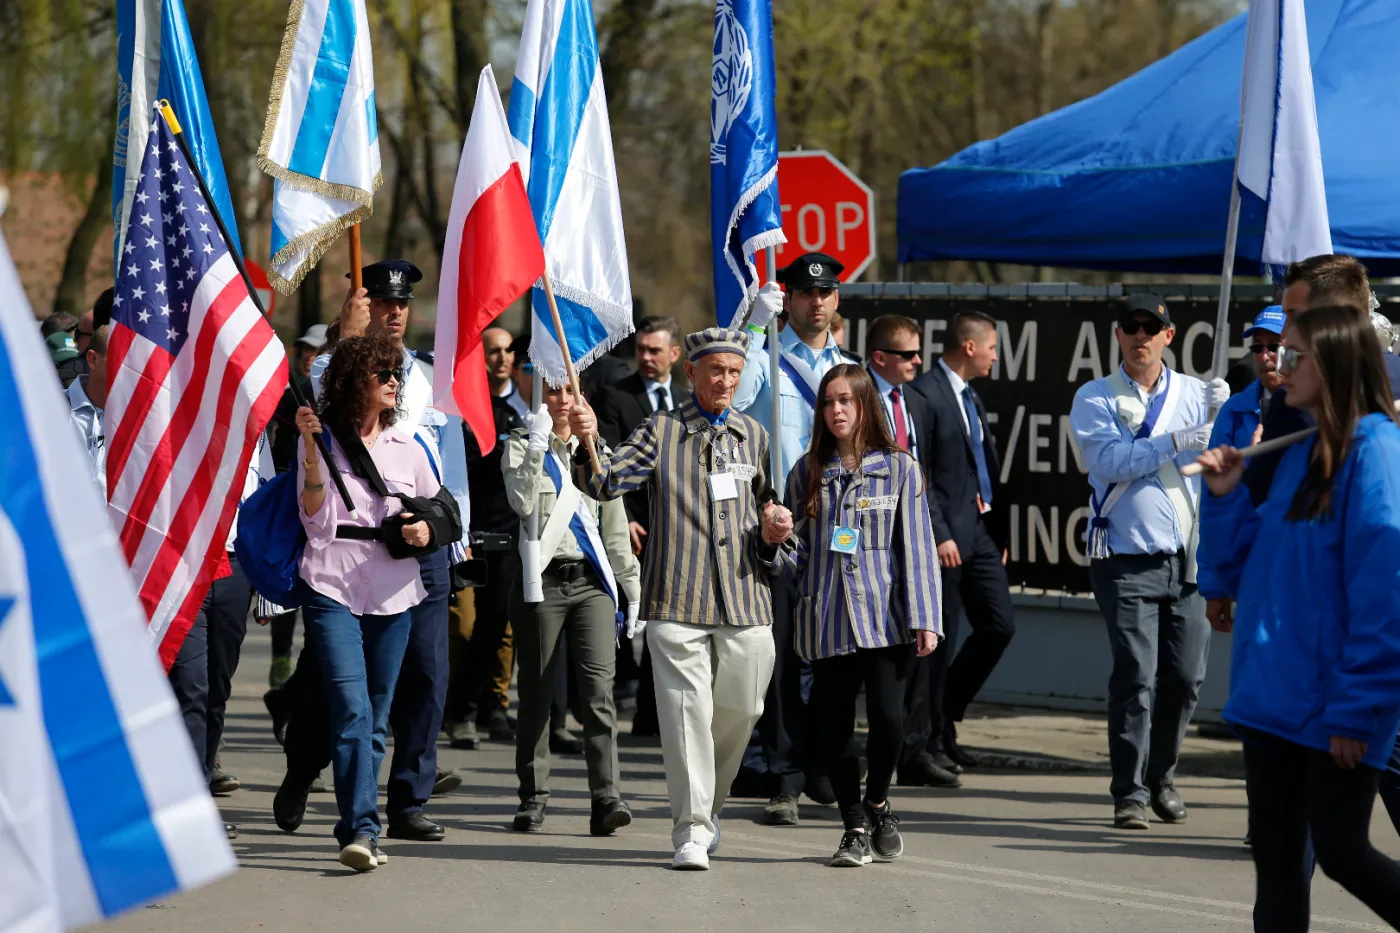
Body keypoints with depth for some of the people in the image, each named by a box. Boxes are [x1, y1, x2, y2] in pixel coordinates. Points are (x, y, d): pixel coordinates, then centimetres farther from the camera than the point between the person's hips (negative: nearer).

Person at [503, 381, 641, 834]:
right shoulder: (521, 446, 5)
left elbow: (614, 527, 19)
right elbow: (524, 503, -14)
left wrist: (633, 589, 15)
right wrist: (537, 445, -18)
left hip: (591, 580, 2)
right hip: (541, 580, -2)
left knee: (599, 685, -12)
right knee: (537, 693, 2)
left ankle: (605, 798, -18)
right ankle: (533, 797, 13)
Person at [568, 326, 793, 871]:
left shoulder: (754, 436, 15)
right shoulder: (661, 432, 4)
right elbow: (606, 484, -6)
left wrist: (773, 531, 2)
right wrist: (588, 444, -26)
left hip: (745, 599, 4)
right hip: (677, 599, -4)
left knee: (739, 709, 8)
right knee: (688, 711, -8)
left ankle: (709, 804, 32)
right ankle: (692, 831, -4)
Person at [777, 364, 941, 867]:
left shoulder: (899, 468, 5)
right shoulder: (807, 473, 11)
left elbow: (916, 546, 2)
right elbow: (797, 550, 14)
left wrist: (924, 618, -4)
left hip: (886, 617, -2)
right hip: (826, 620, 2)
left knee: (888, 718, -14)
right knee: (834, 729, 0)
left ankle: (876, 803, 13)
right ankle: (855, 828, 16)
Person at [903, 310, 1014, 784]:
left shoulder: (971, 396, 18)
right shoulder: (923, 394, -11)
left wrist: (999, 531, 17)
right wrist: (938, 535, -19)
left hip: (980, 531, 9)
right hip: (945, 535, -9)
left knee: (999, 625, 6)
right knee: (938, 639, -5)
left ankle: (940, 723, 19)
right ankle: (918, 747, 1)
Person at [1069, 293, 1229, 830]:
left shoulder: (1193, 394, 11)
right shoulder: (1095, 399, 2)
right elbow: (1109, 460, -14)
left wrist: (1224, 413, -18)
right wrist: (1174, 443, -22)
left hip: (1188, 560, 3)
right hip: (1128, 560, -3)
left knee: (1186, 678, 6)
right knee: (1135, 676, -10)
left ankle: (1161, 779, 24)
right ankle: (1130, 794, -6)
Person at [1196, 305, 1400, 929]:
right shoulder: (1299, 456, 13)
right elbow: (1248, 569, 19)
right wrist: (1226, 499, 2)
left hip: (1332, 705, -8)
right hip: (1273, 694, 8)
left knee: (1340, 851, -4)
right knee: (1276, 856, 8)